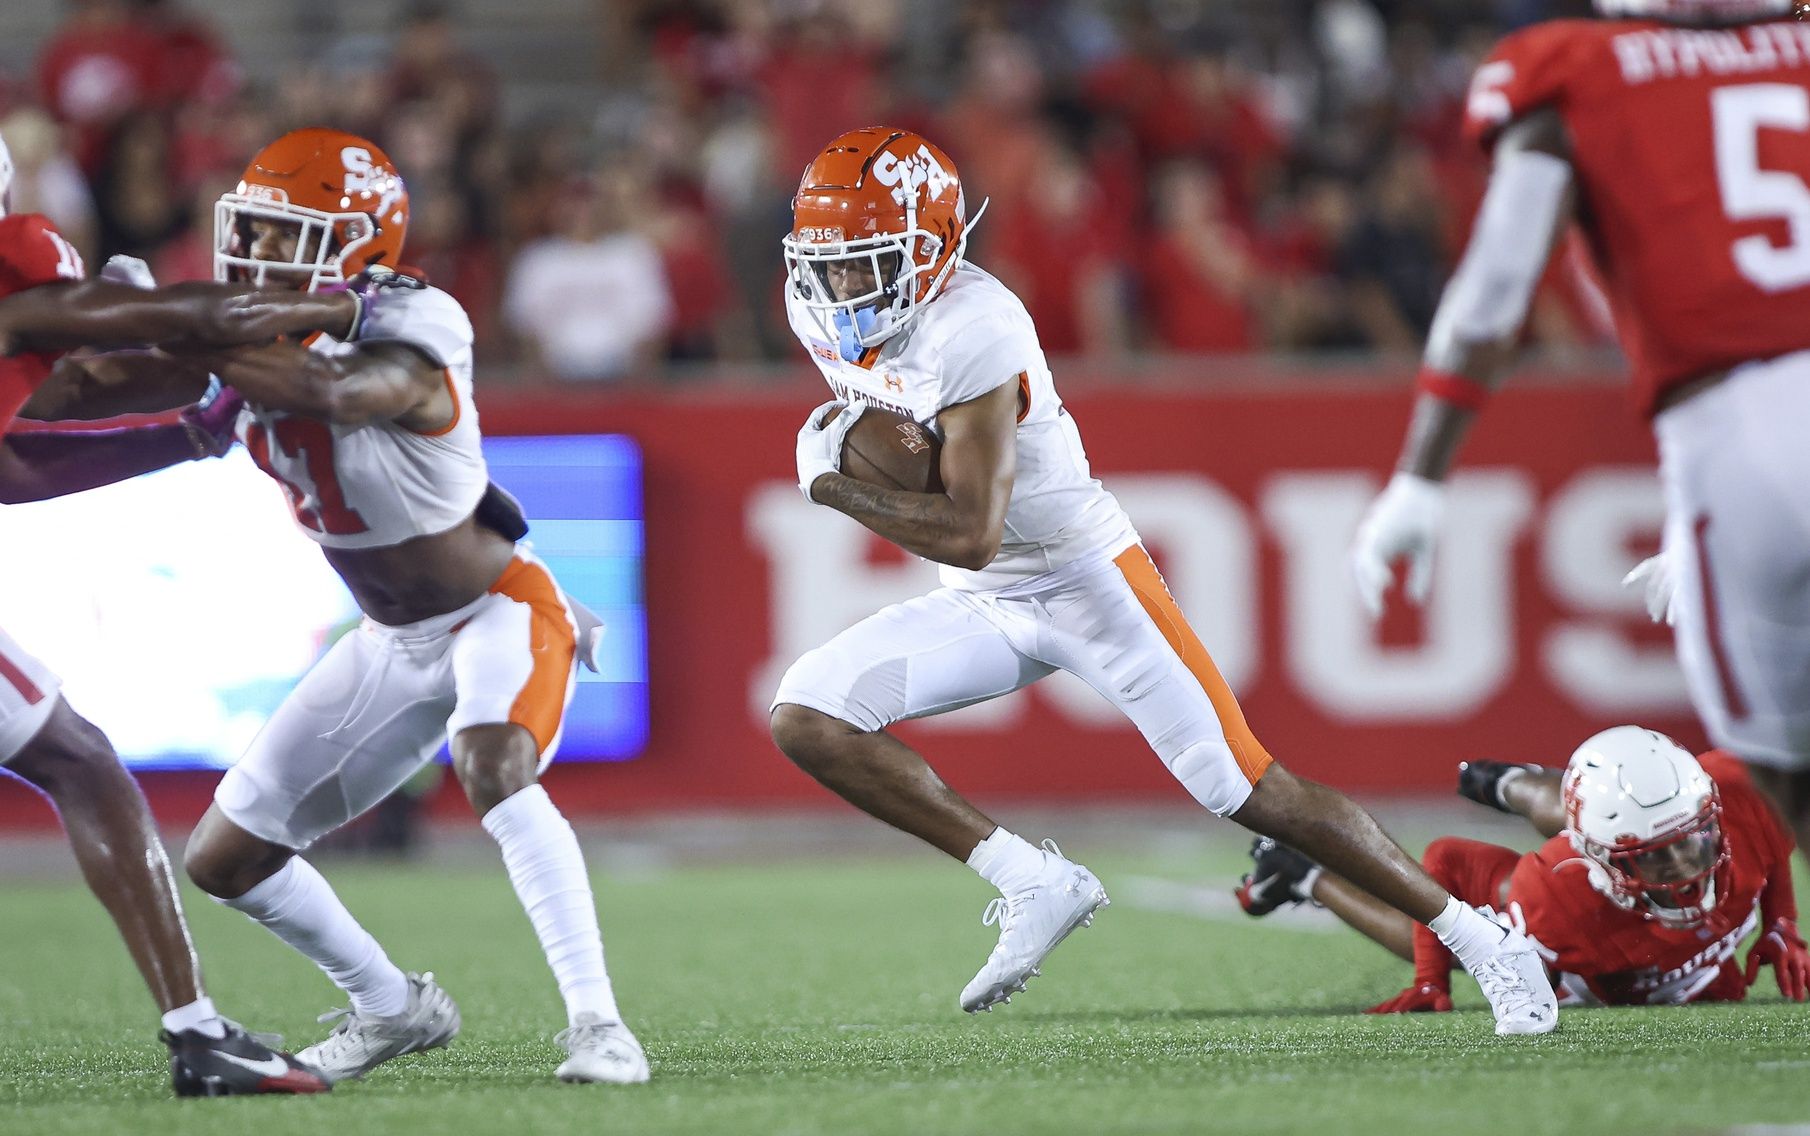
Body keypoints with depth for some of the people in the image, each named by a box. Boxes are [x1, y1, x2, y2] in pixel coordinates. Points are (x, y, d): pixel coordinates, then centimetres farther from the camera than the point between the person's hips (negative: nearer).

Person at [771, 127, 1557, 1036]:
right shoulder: (823, 314, -3)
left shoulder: (972, 332, -28)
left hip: (1086, 584, -8)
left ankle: (1479, 941, 5)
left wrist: (832, 486, -22)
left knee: (1247, 790, -8)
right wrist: (836, 428, -2)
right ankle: (1033, 884, -6)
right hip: (985, 608, 8)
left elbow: (971, 534, -31)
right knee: (806, 720, -11)